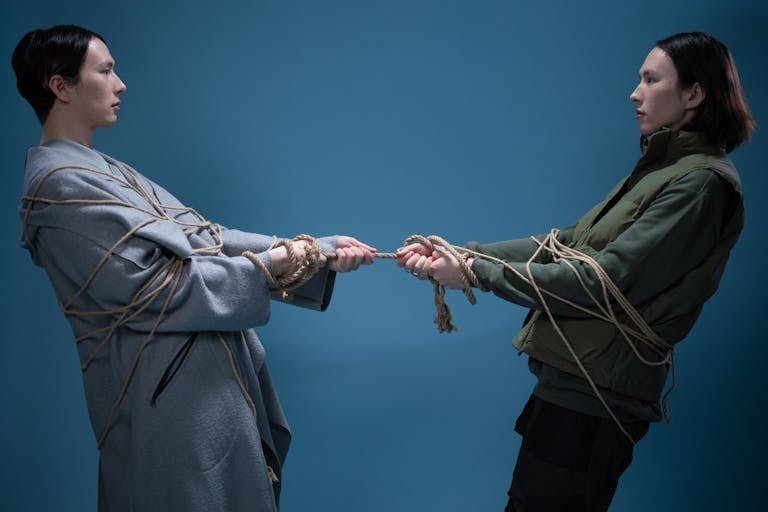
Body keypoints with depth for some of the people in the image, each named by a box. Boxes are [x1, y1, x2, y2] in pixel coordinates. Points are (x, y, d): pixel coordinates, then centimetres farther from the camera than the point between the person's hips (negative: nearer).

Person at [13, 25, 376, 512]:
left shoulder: (101, 170, 14)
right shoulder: (60, 184, -16)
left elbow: (204, 239, 8)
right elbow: (153, 289, -20)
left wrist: (319, 251, 2)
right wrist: (269, 265, -13)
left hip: (200, 379, 9)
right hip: (171, 396, -9)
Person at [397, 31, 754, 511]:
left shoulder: (701, 183, -15)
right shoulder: (664, 170, 14)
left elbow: (604, 282, -21)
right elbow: (565, 245, 11)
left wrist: (477, 272, -16)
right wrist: (463, 252, 2)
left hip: (595, 396, -9)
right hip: (577, 380, 9)